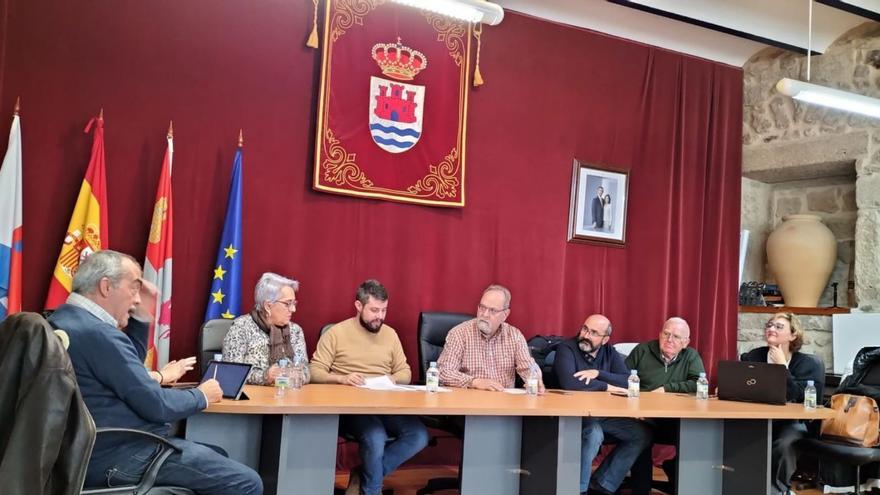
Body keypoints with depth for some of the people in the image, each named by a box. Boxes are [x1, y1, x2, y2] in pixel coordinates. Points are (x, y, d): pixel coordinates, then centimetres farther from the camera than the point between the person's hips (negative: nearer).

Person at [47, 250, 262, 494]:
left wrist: (141, 316, 10)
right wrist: (201, 396, -3)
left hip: (103, 449, 11)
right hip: (121, 457, -11)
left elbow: (129, 370, 20)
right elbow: (155, 405, -22)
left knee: (219, 455, 20)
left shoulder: (66, 319, 10)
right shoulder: (97, 332, -22)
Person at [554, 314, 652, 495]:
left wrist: (598, 374, -19)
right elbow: (568, 382, -28)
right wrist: (606, 387, -18)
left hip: (605, 413, 7)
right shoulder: (566, 348, -10)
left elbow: (628, 381, -4)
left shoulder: (610, 352, 8)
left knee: (643, 434, -7)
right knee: (594, 434, -35)